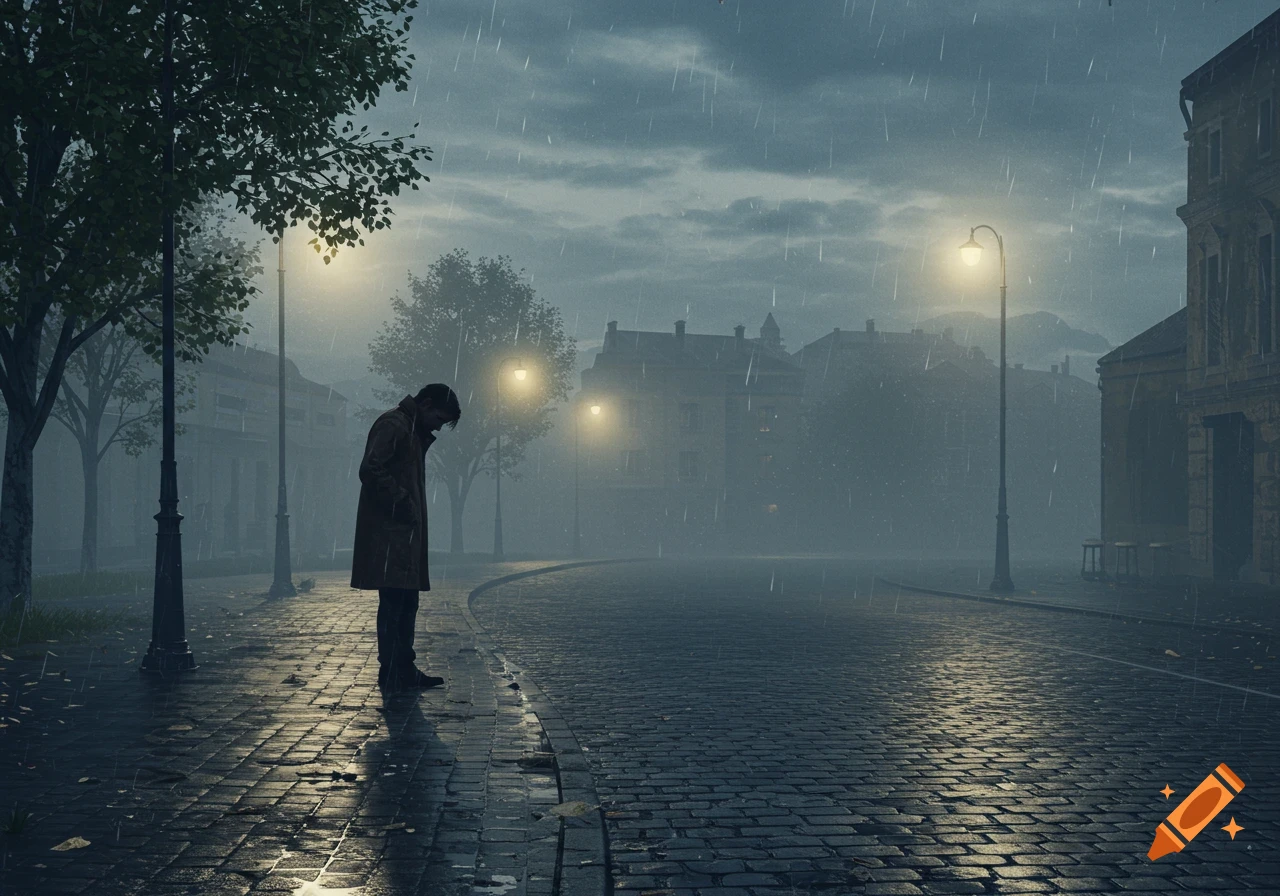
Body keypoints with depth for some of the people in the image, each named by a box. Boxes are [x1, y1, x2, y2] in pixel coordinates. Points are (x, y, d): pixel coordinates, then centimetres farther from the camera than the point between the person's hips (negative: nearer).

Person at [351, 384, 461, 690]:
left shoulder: (414, 432, 22)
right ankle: (391, 674, -6)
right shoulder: (393, 424, -10)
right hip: (389, 535, -10)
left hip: (404, 536, 10)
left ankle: (405, 671, 16)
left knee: (406, 604, 11)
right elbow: (370, 470, -21)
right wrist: (403, 504, -17)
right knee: (394, 604, -9)